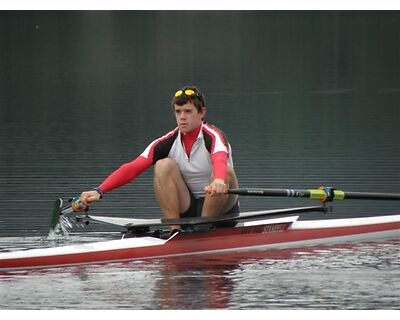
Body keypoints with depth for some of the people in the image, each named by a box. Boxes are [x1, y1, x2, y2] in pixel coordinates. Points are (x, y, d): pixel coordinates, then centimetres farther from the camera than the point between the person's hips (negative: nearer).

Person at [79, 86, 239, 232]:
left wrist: (218, 181, -66)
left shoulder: (213, 136, -16)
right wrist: (99, 191, -31)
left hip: (221, 207, -3)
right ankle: (174, 231, -22)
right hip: (188, 207, 3)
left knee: (225, 170, -32)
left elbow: (220, 159, -41)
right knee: (164, 165, -20)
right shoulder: (168, 142, -5)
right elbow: (133, 168, -16)